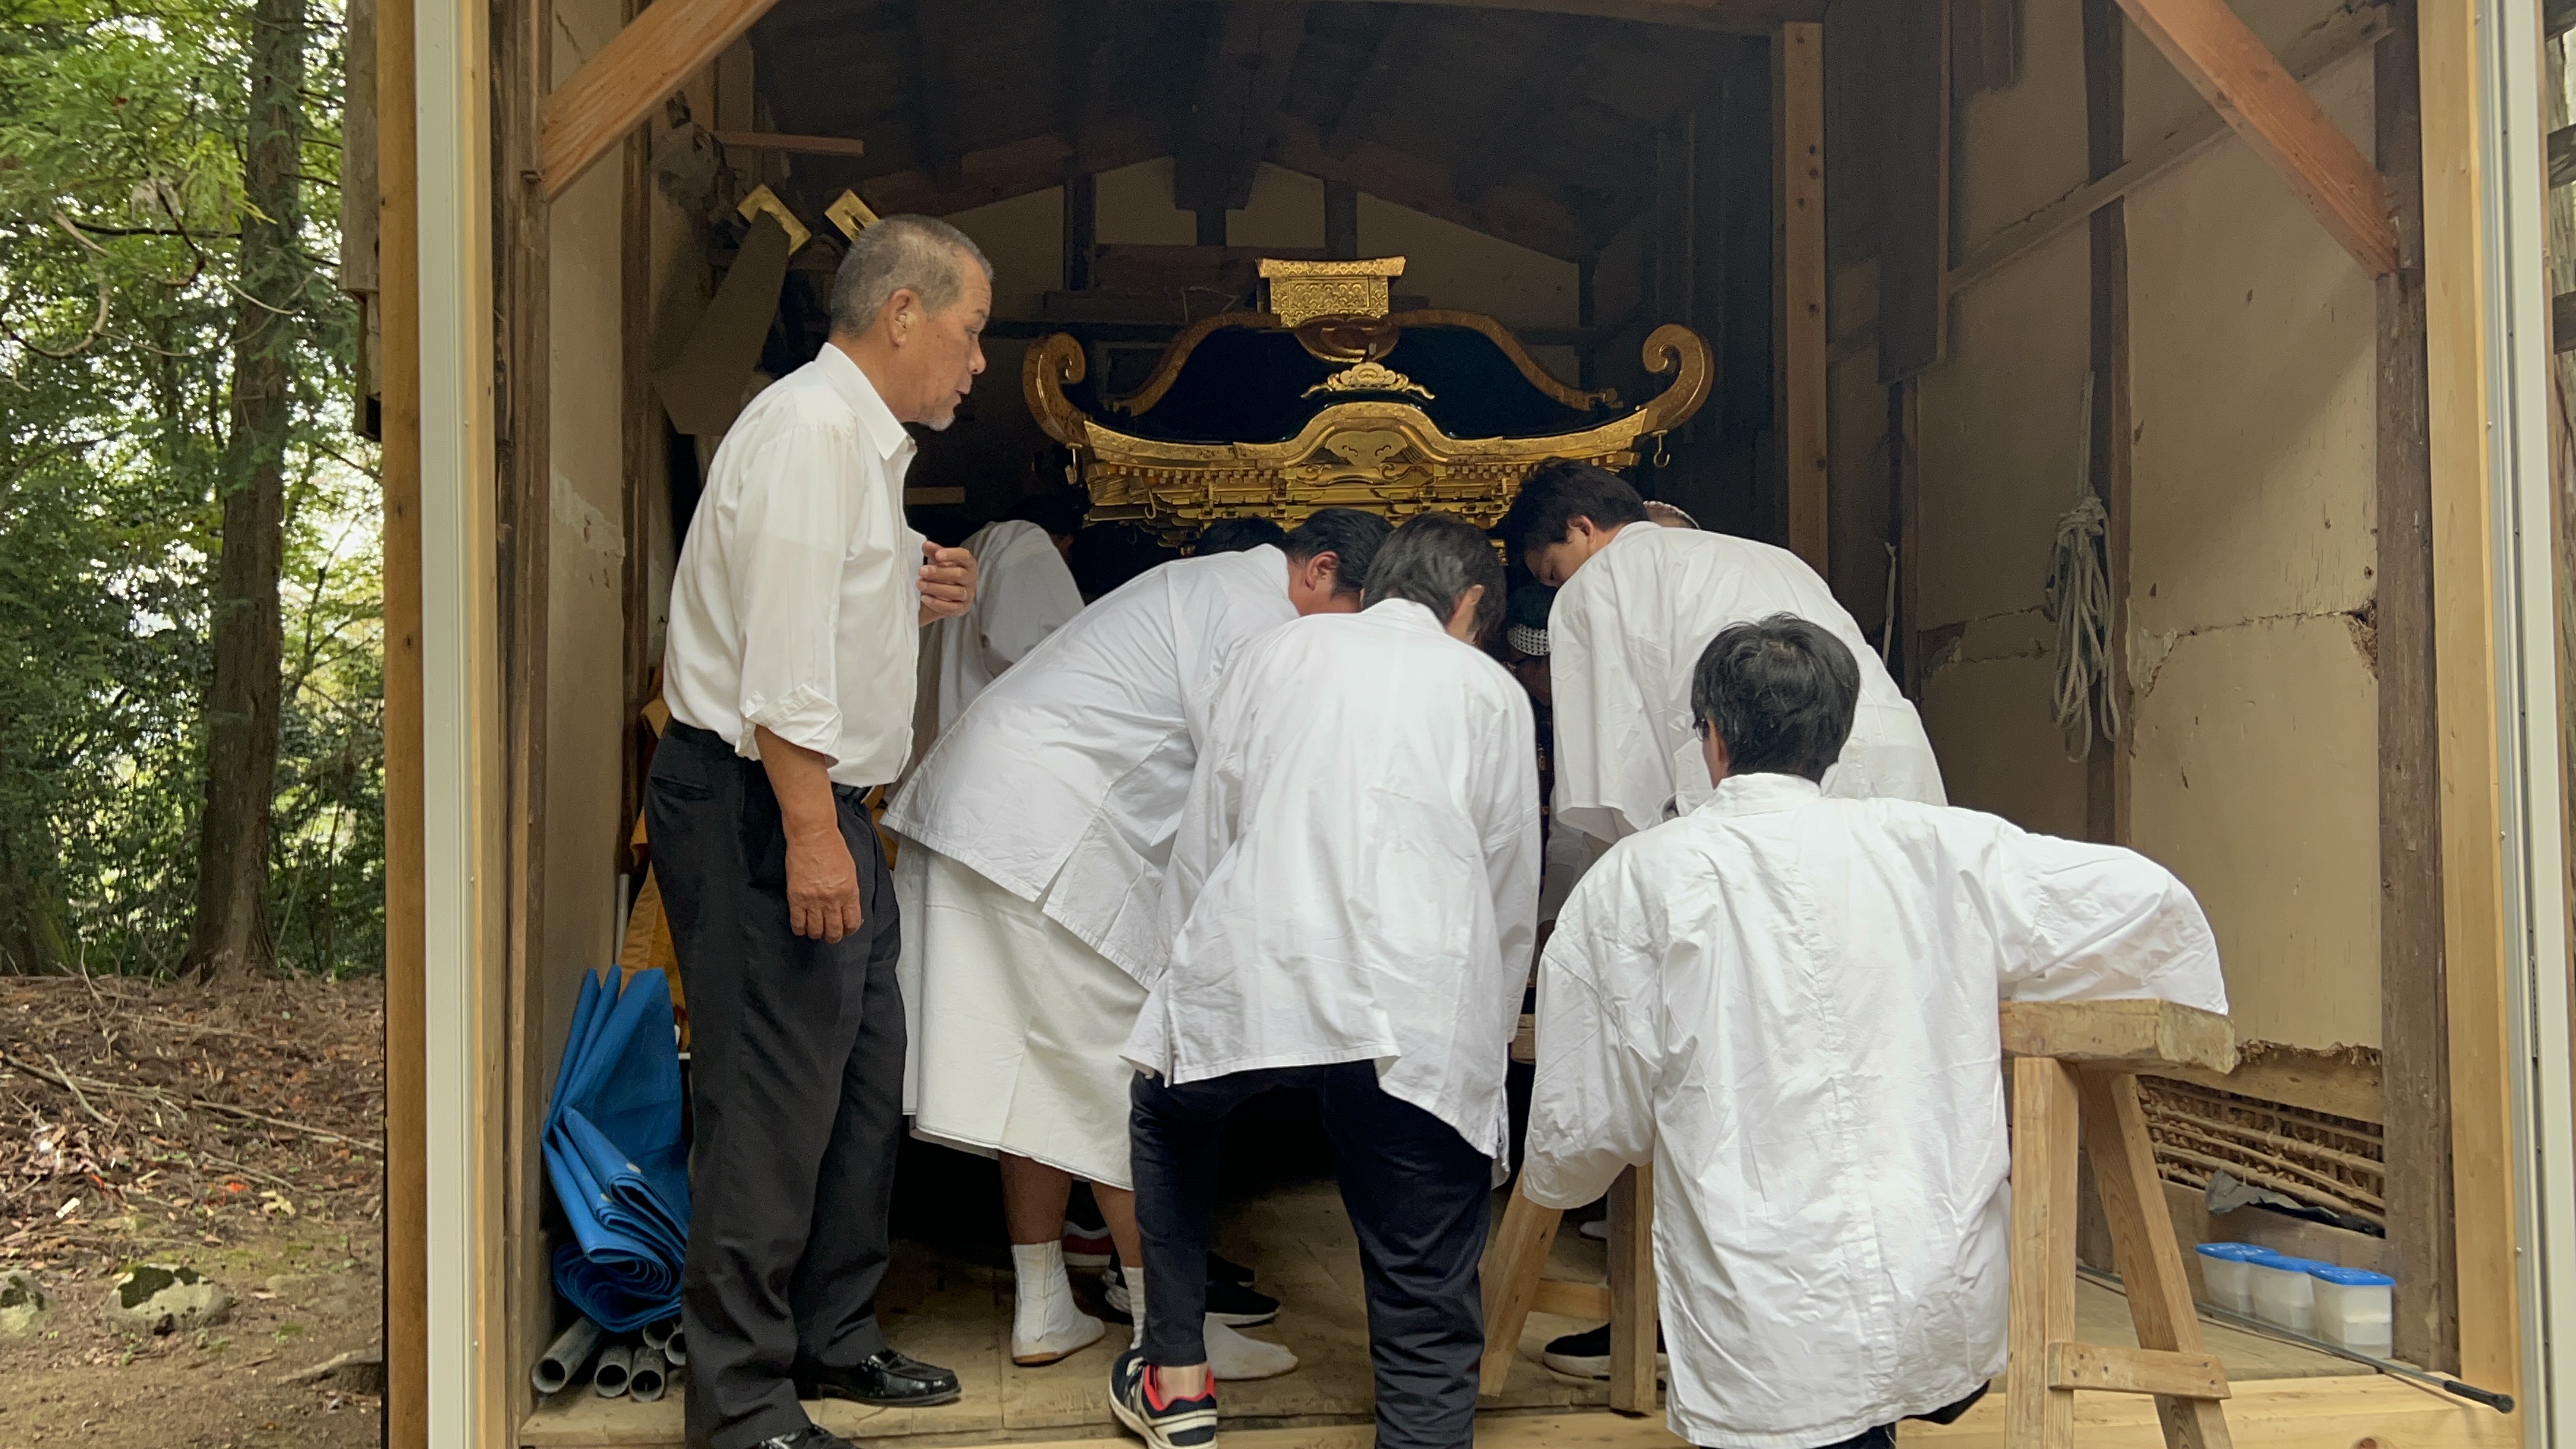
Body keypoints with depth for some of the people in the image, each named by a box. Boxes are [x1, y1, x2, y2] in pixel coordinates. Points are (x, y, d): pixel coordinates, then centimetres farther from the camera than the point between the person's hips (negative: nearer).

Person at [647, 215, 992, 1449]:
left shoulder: (868, 440, 17)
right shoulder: (812, 426, -15)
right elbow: (784, 650, -22)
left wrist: (914, 602, 12)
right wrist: (808, 830, -25)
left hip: (817, 803, 11)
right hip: (758, 804, -11)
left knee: (862, 1081, 17)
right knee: (773, 1099, -7)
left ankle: (832, 1341, 30)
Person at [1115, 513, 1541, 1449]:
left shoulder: (1282, 648, 21)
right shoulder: (1491, 690, 19)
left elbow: (1205, 831, 18)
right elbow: (1510, 893, 21)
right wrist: (1483, 1039, 32)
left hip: (1257, 970, 1)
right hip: (1421, 1010, -1)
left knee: (1170, 1121, 33)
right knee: (1427, 1310, 4)